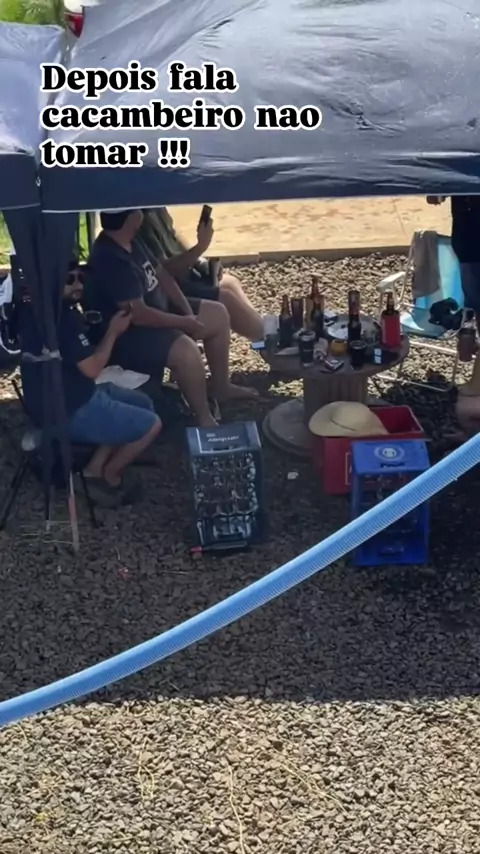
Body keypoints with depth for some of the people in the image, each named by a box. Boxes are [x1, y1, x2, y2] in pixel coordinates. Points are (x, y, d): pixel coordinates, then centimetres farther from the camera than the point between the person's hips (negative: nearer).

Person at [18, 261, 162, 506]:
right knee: (150, 424, -8)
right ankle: (109, 477, 11)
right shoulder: (61, 318, -26)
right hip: (68, 413, -10)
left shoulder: (33, 310, 4)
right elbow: (92, 368, -22)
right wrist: (113, 331, -8)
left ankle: (95, 468, 13)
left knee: (144, 404, 19)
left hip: (56, 399, 10)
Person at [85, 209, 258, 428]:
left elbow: (161, 275, 10)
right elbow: (139, 314, -31)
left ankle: (221, 386, 20)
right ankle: (204, 419, -18)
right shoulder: (111, 260, -29)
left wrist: (188, 311, -1)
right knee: (186, 351, -35)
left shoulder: (131, 242, 1)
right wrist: (184, 322, -20)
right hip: (126, 333, -11)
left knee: (218, 315, 8)